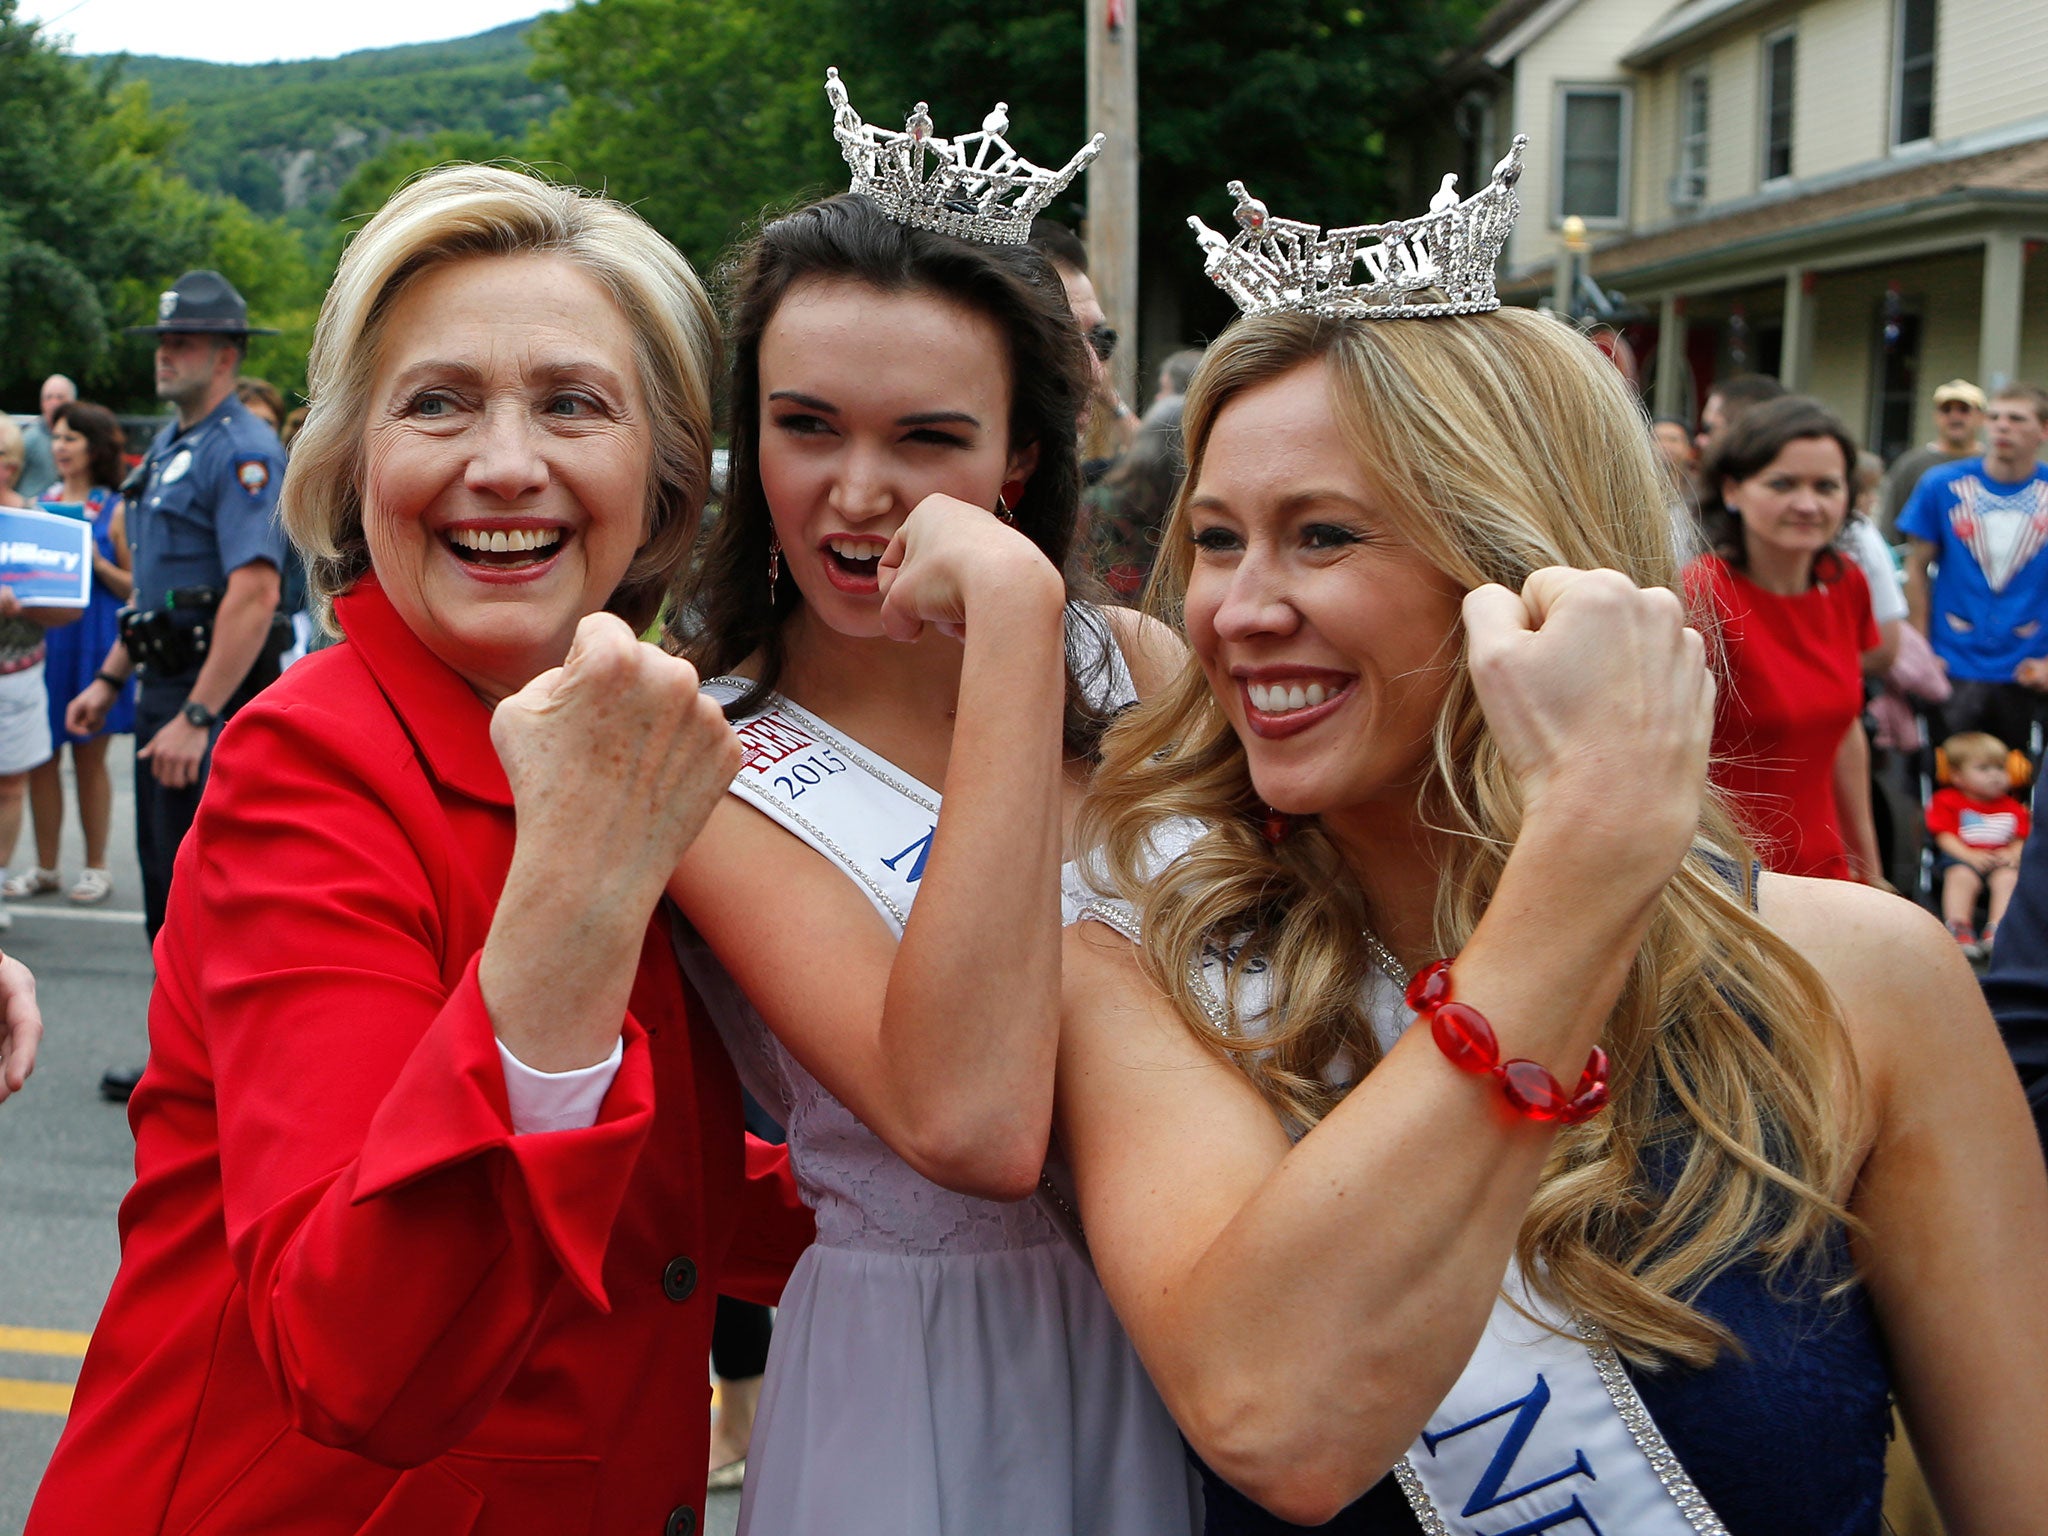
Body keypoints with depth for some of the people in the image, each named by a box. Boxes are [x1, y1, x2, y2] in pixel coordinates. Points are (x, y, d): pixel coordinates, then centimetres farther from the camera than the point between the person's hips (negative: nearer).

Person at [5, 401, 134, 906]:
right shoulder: (38, 504, 10)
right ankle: (45, 868, 16)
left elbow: (134, 587, -2)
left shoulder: (115, 511, -1)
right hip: (39, 634, 4)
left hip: (94, 640, -4)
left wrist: (99, 564, -18)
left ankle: (96, 867, 14)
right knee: (41, 758, 5)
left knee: (89, 757, 3)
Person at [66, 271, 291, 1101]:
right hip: (161, 689, 9)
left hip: (215, 696, -9)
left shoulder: (244, 450, -15)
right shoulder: (168, 446, 16)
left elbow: (253, 595, -25)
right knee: (166, 885, 14)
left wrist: (196, 718, -27)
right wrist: (109, 679, 20)